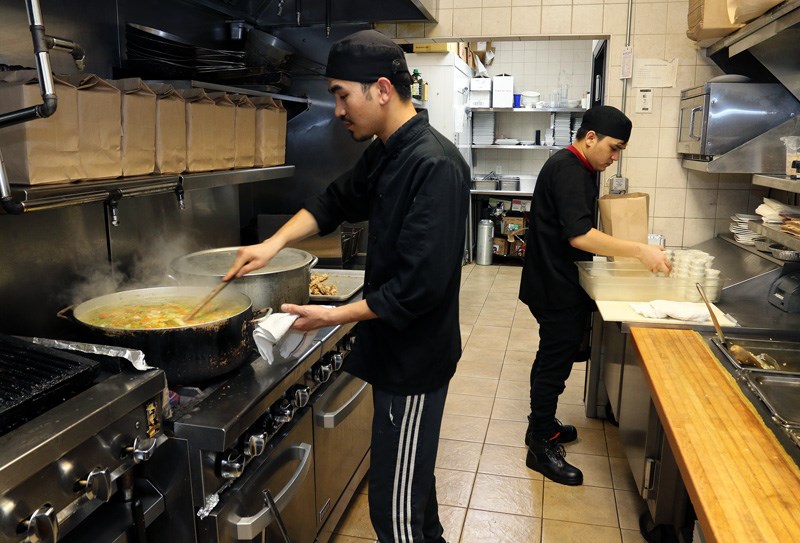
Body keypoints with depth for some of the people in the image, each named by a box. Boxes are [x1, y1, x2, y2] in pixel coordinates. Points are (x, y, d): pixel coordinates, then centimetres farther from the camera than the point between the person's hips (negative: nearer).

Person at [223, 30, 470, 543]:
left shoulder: (435, 166, -24)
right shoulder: (384, 154, 6)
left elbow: (422, 285, -28)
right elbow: (335, 201, 19)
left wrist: (336, 316, -18)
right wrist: (275, 242, 4)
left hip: (416, 355, -9)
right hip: (397, 348, 9)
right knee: (412, 474, 26)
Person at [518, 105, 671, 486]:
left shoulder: (577, 169, 14)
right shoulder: (567, 170, -20)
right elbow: (579, 235, -29)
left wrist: (621, 251, 12)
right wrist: (639, 251, -28)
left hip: (559, 284, 11)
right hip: (556, 288, -11)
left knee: (554, 357, 20)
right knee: (554, 362, -1)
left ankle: (543, 423, 35)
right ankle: (541, 447, 12)